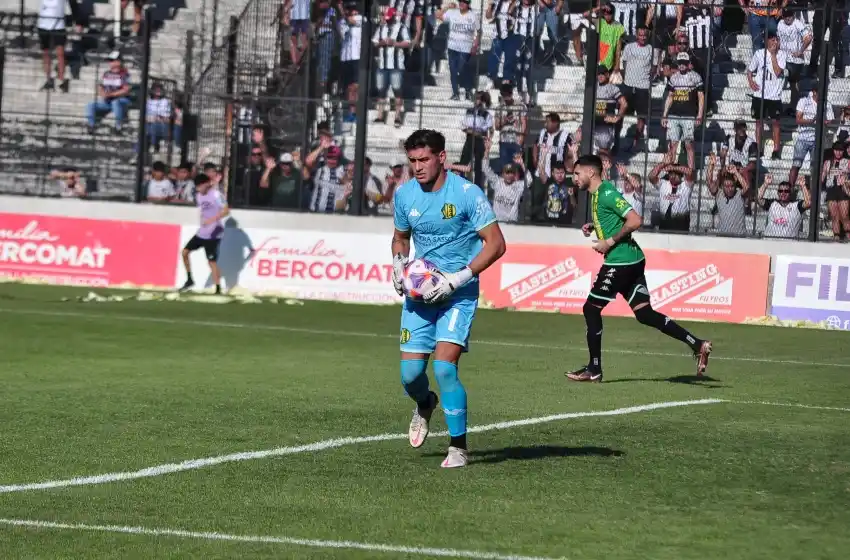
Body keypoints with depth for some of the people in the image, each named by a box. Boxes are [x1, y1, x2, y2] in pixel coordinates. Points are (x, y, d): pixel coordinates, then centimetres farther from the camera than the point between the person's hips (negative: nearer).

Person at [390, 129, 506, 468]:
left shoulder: (467, 193, -13)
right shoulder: (404, 194, 3)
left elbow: (496, 243, -13)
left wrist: (456, 279, -20)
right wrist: (398, 264, -1)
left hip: (459, 296, -5)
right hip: (419, 295, 5)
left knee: (444, 367, -19)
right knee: (410, 373, -1)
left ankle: (458, 447, -3)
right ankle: (424, 405, 37)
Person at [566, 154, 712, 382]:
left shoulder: (606, 194, -14)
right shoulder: (597, 194, 16)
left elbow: (634, 220, -22)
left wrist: (609, 242, -18)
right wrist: (593, 227, 13)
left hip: (621, 260, -10)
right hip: (631, 261, 10)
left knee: (591, 308, -2)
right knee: (644, 313, 7)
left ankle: (594, 370, 4)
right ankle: (698, 345, 3)